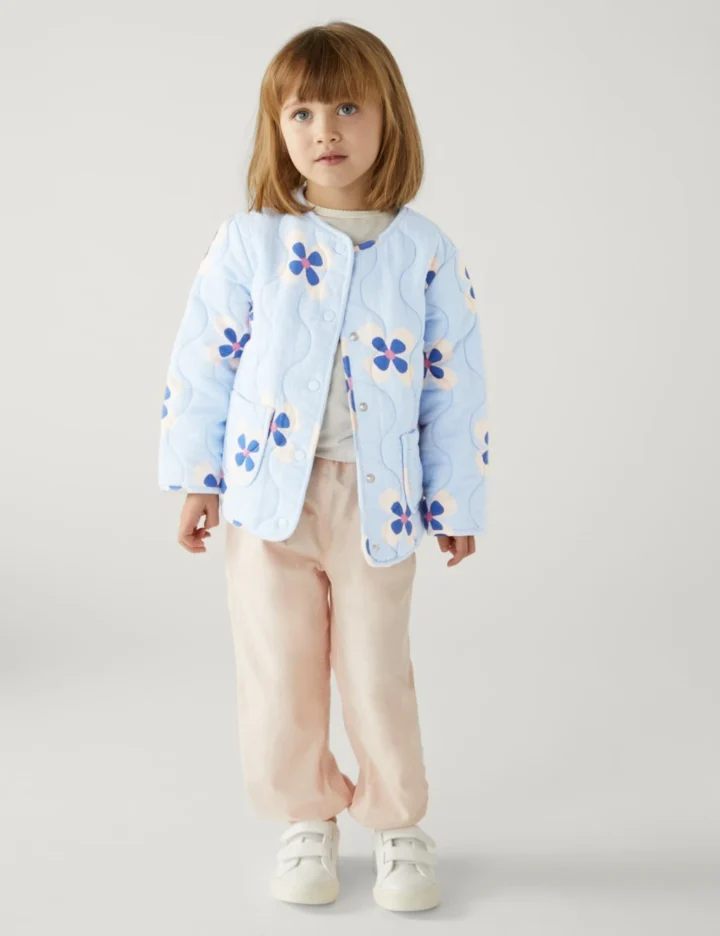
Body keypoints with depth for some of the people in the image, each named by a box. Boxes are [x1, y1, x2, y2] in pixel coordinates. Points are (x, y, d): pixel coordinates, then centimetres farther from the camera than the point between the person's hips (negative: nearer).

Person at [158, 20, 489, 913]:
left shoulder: (426, 254, -2)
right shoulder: (248, 243, -2)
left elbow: (455, 388, 2)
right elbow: (201, 362, 2)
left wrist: (457, 503, 5)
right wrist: (196, 477, 0)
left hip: (377, 503, 0)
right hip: (268, 495, 1)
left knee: (378, 673, 8)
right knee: (278, 674, 9)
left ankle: (397, 823, 29)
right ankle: (306, 817, 30)